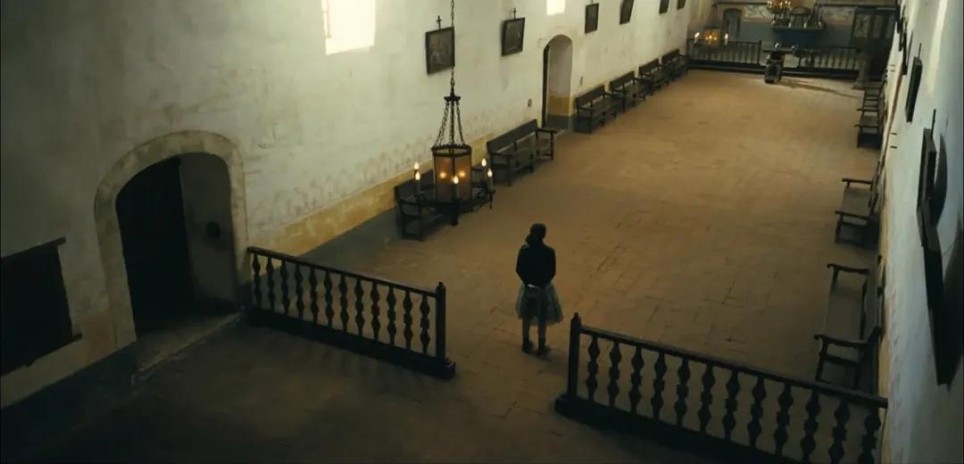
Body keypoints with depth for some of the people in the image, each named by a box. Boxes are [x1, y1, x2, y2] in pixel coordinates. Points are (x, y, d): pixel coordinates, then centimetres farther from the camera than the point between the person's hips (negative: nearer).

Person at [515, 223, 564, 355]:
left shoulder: (524, 249, -14)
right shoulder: (549, 252, -22)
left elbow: (518, 270, -8)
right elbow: (552, 272, -15)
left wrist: (527, 281, 1)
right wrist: (542, 283, -2)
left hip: (528, 286, 3)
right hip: (543, 288, -3)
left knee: (527, 316, 20)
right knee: (542, 319, 14)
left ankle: (526, 343, 34)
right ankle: (541, 347, 25)